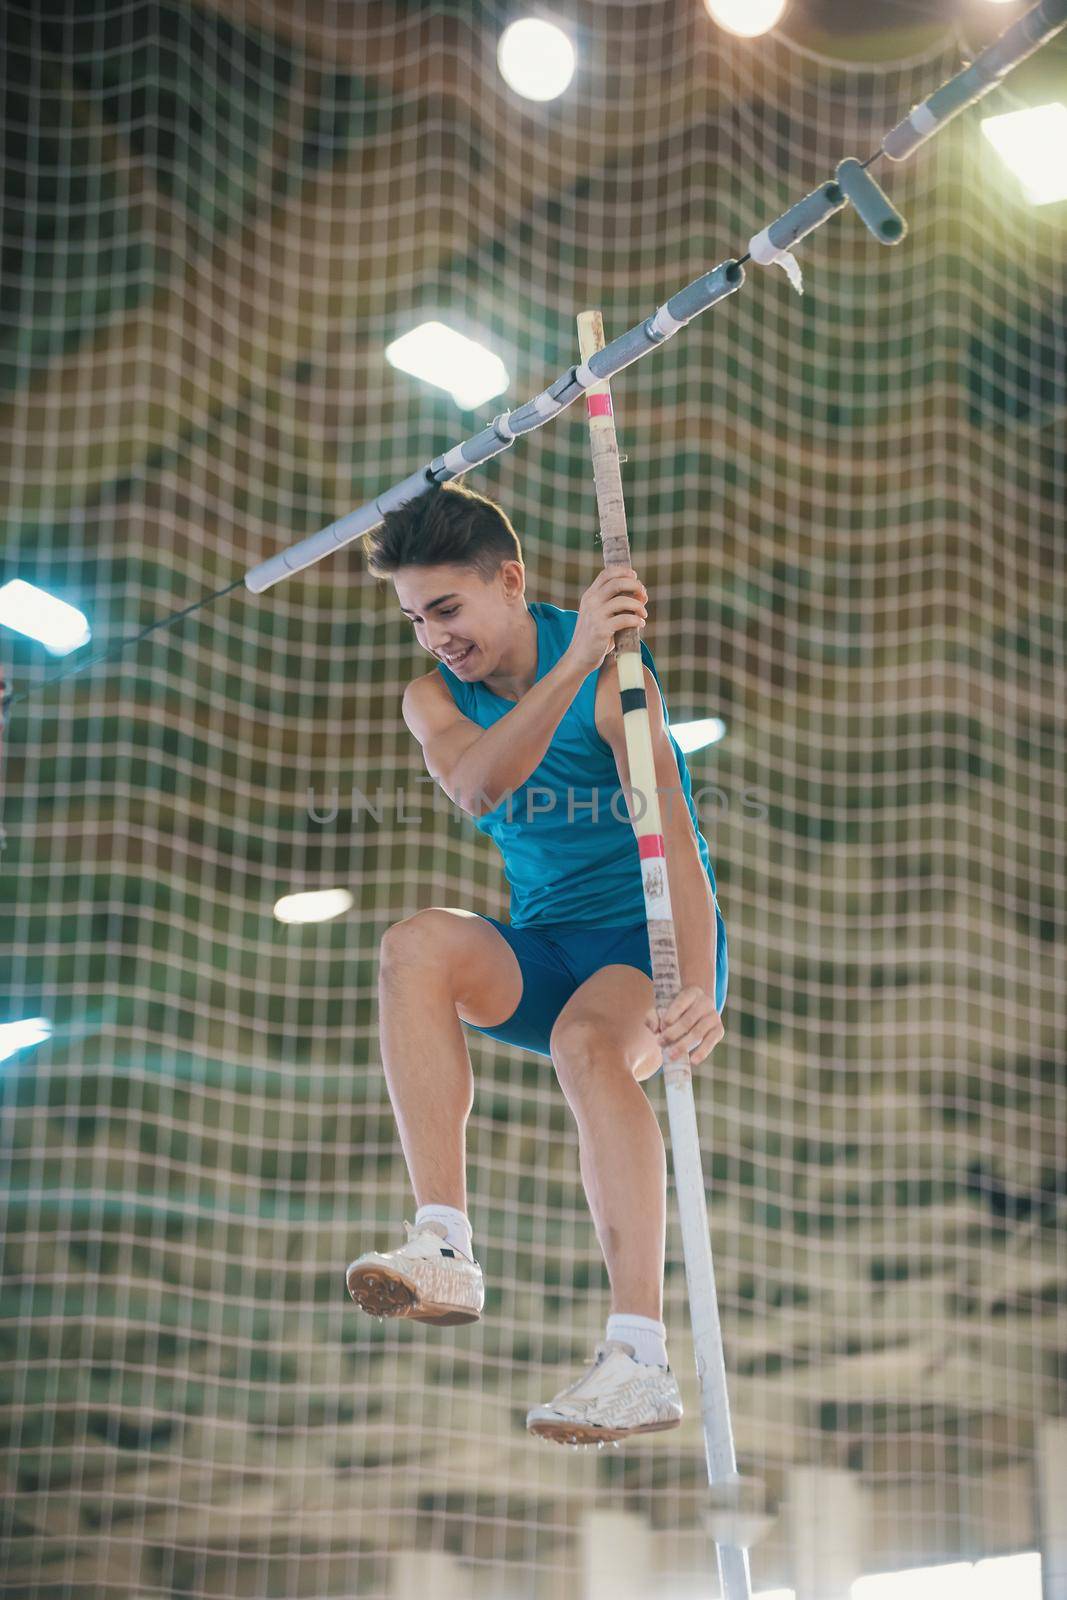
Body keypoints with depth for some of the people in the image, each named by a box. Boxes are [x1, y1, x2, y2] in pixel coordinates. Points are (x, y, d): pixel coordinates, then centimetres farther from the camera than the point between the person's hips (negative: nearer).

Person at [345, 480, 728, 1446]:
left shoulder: (614, 672, -14)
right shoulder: (434, 698, 0)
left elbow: (671, 838, -26)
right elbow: (477, 789, -25)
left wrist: (698, 993, -40)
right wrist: (570, 665, -41)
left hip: (651, 941, -4)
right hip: (542, 952, 4)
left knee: (590, 1045, -36)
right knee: (418, 941, -27)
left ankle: (641, 1360, -45)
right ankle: (444, 1251, -37)